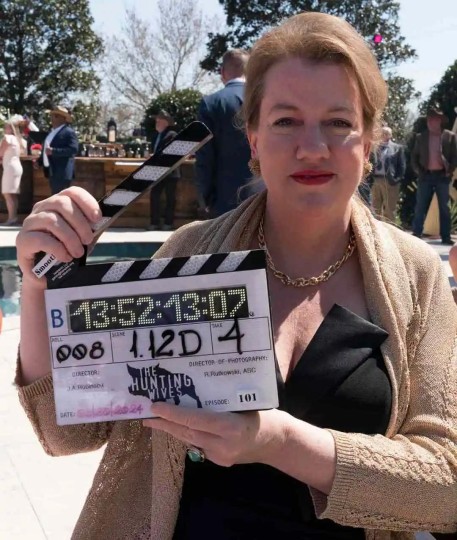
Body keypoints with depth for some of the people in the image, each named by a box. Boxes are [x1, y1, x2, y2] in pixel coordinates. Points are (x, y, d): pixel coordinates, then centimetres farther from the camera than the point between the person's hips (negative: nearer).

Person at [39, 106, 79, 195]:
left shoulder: (68, 132, -11)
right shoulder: (52, 132, 18)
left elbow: (73, 149, -23)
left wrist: (53, 151, -26)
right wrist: (40, 161, 17)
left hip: (62, 172, -9)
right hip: (52, 172, 9)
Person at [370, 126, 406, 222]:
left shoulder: (397, 148, 4)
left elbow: (402, 165, 0)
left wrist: (397, 179, -8)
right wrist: (371, 178, -2)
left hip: (390, 181, -4)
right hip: (375, 180, 4)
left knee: (389, 210, 0)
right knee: (375, 208, 10)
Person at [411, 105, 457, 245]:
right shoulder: (420, 137, 7)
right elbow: (414, 156, 10)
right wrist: (418, 170, -2)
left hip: (442, 176, -1)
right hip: (425, 176, 1)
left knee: (444, 208, 3)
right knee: (420, 207, 0)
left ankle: (445, 237, 6)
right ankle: (416, 235, 4)